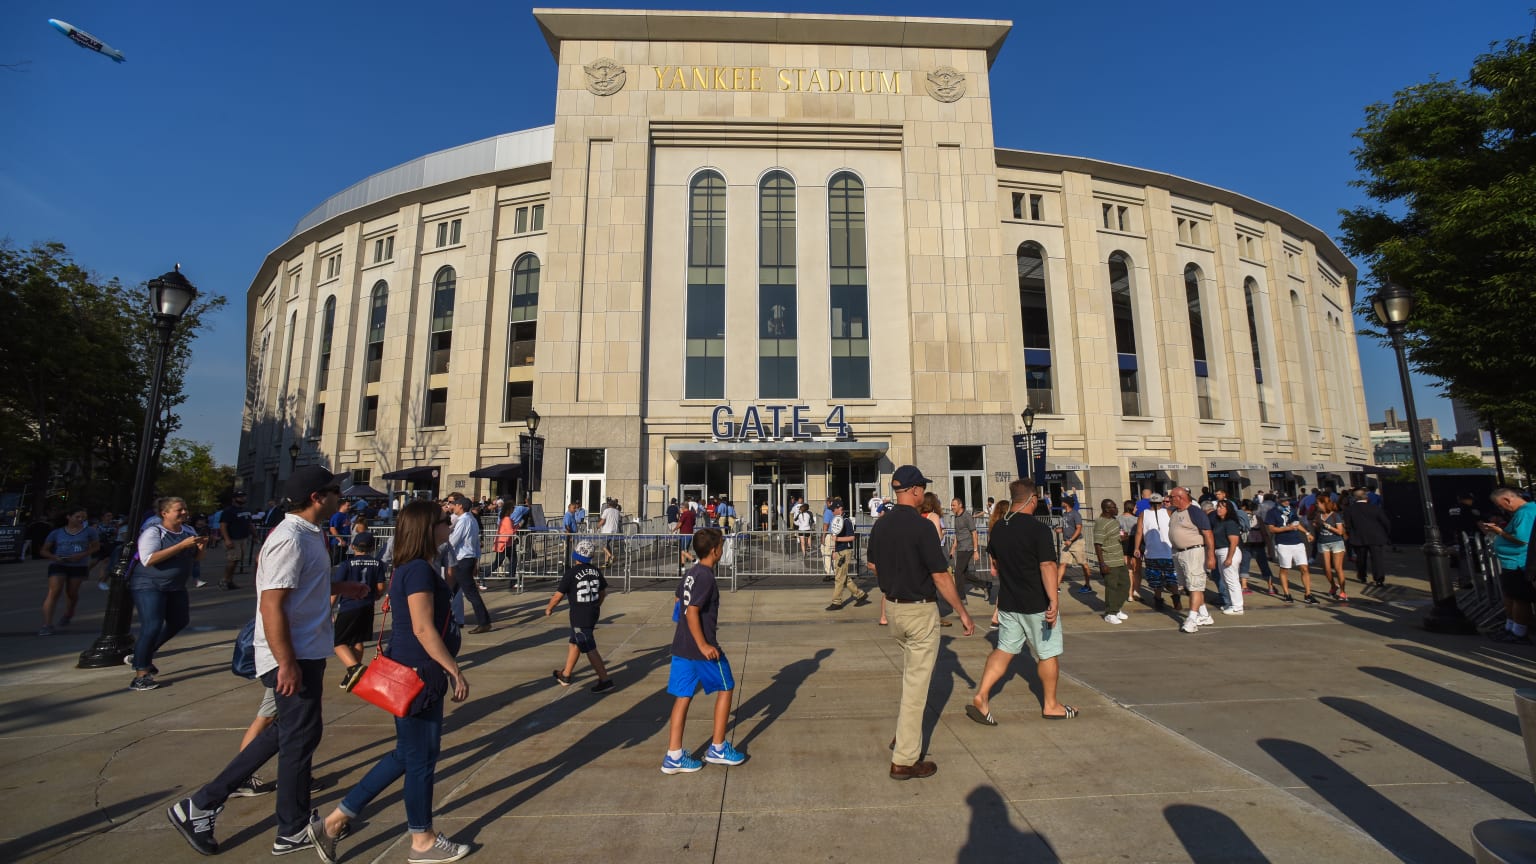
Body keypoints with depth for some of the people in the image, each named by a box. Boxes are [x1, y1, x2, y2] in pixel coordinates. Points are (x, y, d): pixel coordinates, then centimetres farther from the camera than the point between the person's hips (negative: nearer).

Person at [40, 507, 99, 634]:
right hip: (58, 565, 0)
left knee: (72, 593, 8)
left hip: (79, 566, 0)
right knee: (54, 592, -14)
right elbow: (43, 551, 8)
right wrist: (55, 557, -13)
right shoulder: (56, 533, 5)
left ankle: (68, 614, 39)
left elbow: (96, 547, 4)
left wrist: (81, 555, -14)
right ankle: (47, 625, -15)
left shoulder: (89, 531, 3)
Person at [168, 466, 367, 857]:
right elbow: (271, 605, -26)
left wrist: (338, 587, 18)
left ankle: (201, 805, 28)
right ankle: (293, 830, 24)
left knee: (287, 732, 21)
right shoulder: (291, 539, -23)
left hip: (307, 652, 10)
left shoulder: (309, 534, 9)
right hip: (293, 657, -10)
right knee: (300, 736, 6)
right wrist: (287, 663, -25)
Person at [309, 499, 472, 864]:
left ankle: (334, 820, 28)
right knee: (421, 758, 7)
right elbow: (423, 629, -25)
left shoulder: (410, 568, 10)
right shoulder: (420, 570, -22)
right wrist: (455, 671, -19)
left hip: (416, 673, 10)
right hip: (418, 675, -10)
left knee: (407, 755, 21)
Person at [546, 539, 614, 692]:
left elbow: (558, 595, -10)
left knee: (590, 650, -2)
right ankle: (565, 675, 36)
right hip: (593, 613, 7)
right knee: (575, 643, 22)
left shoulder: (571, 573, -16)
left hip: (579, 616, -7)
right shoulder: (596, 571, 2)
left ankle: (605, 681, -3)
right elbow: (603, 592, 14)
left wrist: (549, 609, 9)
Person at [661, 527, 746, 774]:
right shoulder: (706, 576, -19)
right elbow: (691, 611, -24)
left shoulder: (691, 572, 9)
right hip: (701, 648, -8)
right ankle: (718, 749, 19)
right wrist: (703, 645, -21)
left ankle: (674, 756, 15)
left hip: (681, 647, 8)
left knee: (683, 697, 11)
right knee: (725, 688, 11)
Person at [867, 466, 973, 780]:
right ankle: (904, 760, 12)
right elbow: (941, 577, -17)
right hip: (920, 611, -7)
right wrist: (962, 612, -7)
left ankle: (904, 736, 36)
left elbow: (872, 564, 13)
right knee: (916, 685, 3)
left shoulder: (881, 525, 1)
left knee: (910, 676, 26)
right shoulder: (921, 526, -20)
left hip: (892, 607, 7)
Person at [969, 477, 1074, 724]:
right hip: (1037, 604, -5)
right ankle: (1050, 706, 28)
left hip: (1007, 602, 5)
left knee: (1004, 650, 11)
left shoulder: (997, 528, 3)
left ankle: (980, 697, 1)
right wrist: (1053, 602, -23)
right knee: (1047, 654, 13)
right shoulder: (1039, 529, -17)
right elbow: (1048, 567, -23)